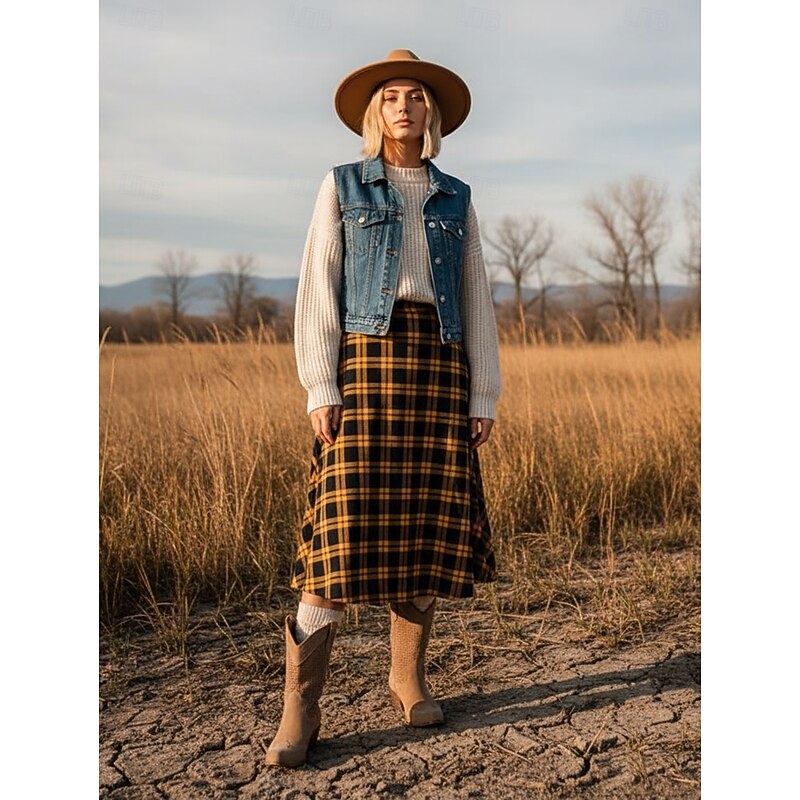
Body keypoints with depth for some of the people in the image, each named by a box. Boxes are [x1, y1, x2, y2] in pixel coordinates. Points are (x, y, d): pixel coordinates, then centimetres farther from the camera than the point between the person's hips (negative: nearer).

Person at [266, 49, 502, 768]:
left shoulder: (456, 198, 16)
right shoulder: (343, 187, 10)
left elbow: (476, 300, 13)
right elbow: (318, 291, 1)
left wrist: (482, 397, 5)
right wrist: (321, 386, -10)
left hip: (440, 364, 3)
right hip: (366, 358, -3)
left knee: (428, 524, 1)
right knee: (349, 522, -11)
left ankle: (408, 676, 18)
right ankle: (300, 706, -6)